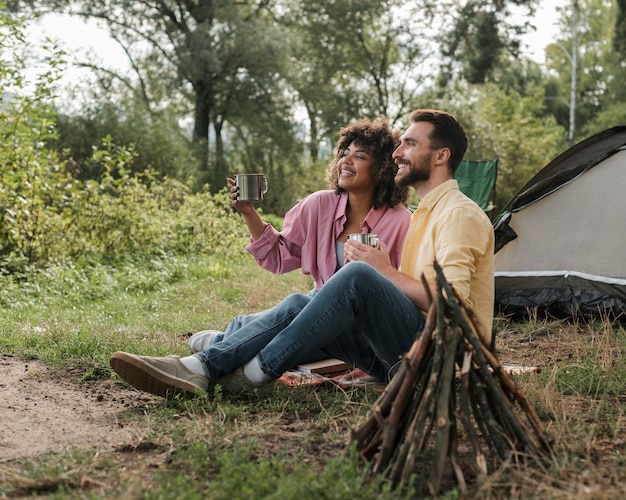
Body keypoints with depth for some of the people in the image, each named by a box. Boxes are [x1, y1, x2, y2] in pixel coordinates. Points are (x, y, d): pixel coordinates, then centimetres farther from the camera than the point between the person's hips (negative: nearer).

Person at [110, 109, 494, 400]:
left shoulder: (459, 214, -7)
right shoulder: (424, 213, 24)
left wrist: (388, 272, -11)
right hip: (403, 355, 8)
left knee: (357, 275, -31)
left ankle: (260, 373, -25)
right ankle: (200, 370, -25)